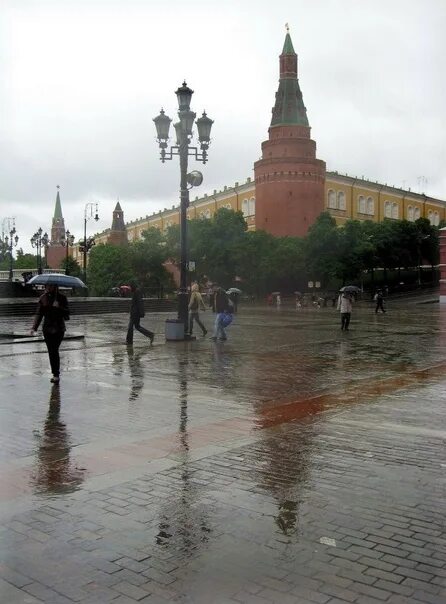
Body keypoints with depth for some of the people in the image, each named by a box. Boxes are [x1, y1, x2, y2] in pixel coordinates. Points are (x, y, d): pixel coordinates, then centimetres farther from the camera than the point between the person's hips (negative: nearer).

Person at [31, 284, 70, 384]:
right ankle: (55, 374, 15)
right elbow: (39, 314, 6)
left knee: (54, 350, -13)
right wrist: (34, 327, -5)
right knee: (51, 352, 6)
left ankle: (56, 374, -6)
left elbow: (66, 315, -5)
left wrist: (59, 307, -22)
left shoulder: (61, 298, -3)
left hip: (58, 329, -3)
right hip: (47, 328, 3)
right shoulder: (43, 298, 5)